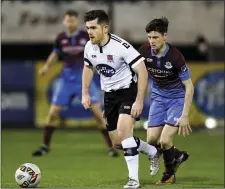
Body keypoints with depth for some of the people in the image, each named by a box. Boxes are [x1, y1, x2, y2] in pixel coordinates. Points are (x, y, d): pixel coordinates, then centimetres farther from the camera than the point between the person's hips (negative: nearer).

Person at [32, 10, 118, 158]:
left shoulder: (87, 36, -8)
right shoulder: (61, 38, -1)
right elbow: (55, 54, 14)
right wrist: (47, 66, -2)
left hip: (84, 79, -3)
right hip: (67, 80, 3)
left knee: (98, 112, -9)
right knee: (53, 112, 1)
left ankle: (111, 146, 0)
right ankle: (45, 146, 17)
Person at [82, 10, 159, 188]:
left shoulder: (121, 46, -25)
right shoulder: (89, 47, -5)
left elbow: (142, 71, -22)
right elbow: (88, 68, 17)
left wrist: (139, 101, -26)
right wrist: (85, 93, 8)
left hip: (129, 91, -7)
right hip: (110, 94, 7)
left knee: (123, 131, -27)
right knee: (118, 143, 10)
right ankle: (153, 151, 37)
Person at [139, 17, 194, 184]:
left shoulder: (175, 56, -26)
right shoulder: (144, 51, -14)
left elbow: (189, 87, -19)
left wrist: (185, 116, -22)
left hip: (177, 97, -5)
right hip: (158, 96, 5)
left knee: (165, 140, -15)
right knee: (152, 140, -2)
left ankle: (170, 173, 13)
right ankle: (178, 156, 28)